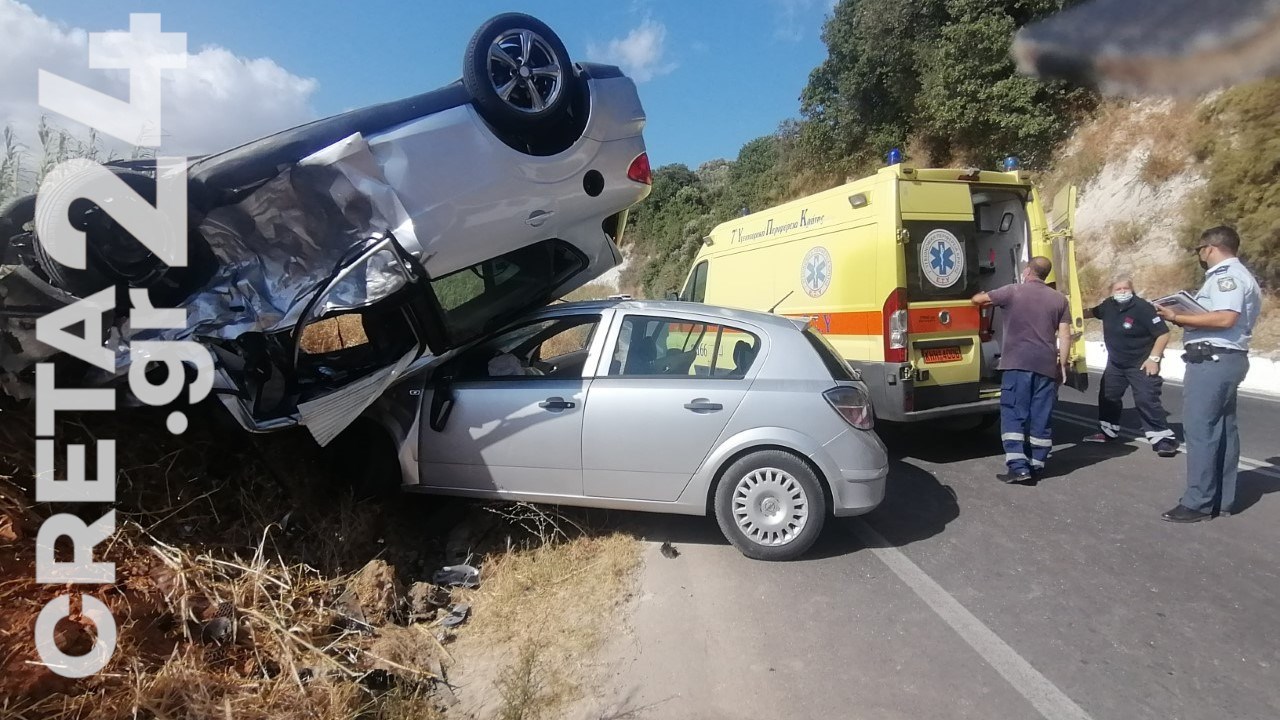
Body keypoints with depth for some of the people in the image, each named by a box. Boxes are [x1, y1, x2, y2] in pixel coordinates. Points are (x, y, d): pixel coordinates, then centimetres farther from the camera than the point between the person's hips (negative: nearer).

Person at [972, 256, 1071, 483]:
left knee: (1013, 414, -2)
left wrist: (978, 297, 38)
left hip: (1018, 363, -3)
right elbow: (1065, 335, 6)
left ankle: (1018, 467, -10)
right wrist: (1062, 364, 12)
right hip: (1047, 364, 4)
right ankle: (1037, 463, 19)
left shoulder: (1012, 292, 2)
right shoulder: (1059, 299, 10)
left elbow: (977, 299, 15)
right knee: (1042, 416, 10)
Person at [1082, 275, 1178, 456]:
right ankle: (1108, 431, 29)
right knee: (1107, 396, 14)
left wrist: (1154, 358, -23)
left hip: (1141, 364, -7)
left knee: (1146, 400, -13)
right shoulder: (1108, 305, -3)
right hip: (1115, 363, 7)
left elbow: (1163, 334, -20)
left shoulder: (1143, 308, -22)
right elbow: (1092, 312, 22)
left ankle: (1163, 438, -8)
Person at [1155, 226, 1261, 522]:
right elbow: (1228, 319, 17)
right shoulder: (1236, 276, 21)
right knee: (1223, 429, 12)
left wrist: (1178, 317, -19)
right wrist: (1186, 318, 10)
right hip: (1225, 359, 11)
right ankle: (1222, 499, 19)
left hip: (1212, 360, -11)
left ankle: (1199, 503, -6)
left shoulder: (1226, 276, -12)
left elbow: (1225, 318, -25)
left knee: (1200, 429, -9)